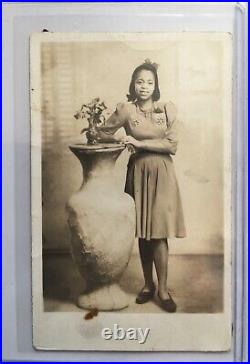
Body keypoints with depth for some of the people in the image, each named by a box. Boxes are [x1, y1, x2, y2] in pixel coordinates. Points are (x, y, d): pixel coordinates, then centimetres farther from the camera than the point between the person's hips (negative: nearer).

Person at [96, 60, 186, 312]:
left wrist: (140, 143, -12)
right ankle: (148, 284, 20)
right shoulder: (126, 109, -1)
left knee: (159, 231, -5)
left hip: (161, 173, -1)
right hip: (138, 172, 1)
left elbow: (172, 145, -6)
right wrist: (125, 142, -5)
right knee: (143, 230, 6)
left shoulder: (168, 109, 0)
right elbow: (103, 133, 7)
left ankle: (163, 289, 6)